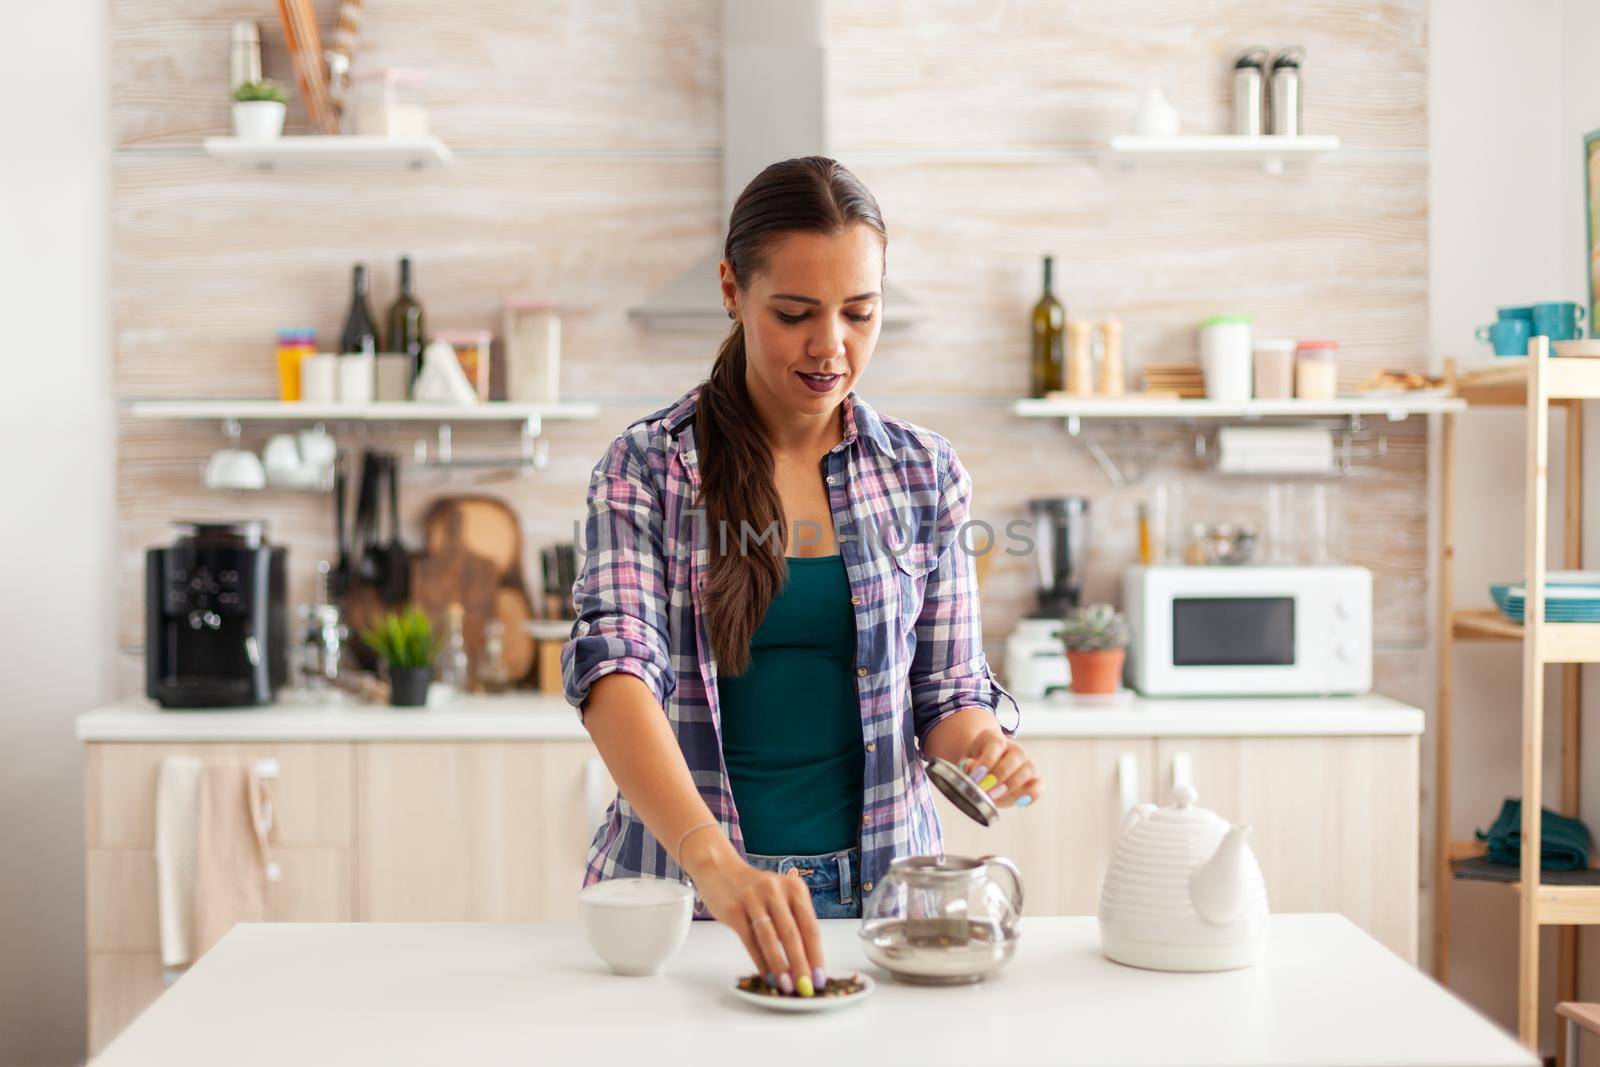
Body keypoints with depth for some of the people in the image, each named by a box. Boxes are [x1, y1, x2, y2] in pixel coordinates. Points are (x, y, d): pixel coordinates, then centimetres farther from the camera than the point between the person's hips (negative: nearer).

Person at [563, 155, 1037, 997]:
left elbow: (946, 688, 5)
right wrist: (714, 863, -37)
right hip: (679, 881, -2)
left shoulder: (925, 476, 0)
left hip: (876, 877, 2)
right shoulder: (647, 468, -8)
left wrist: (979, 738, -19)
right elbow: (616, 664, -22)